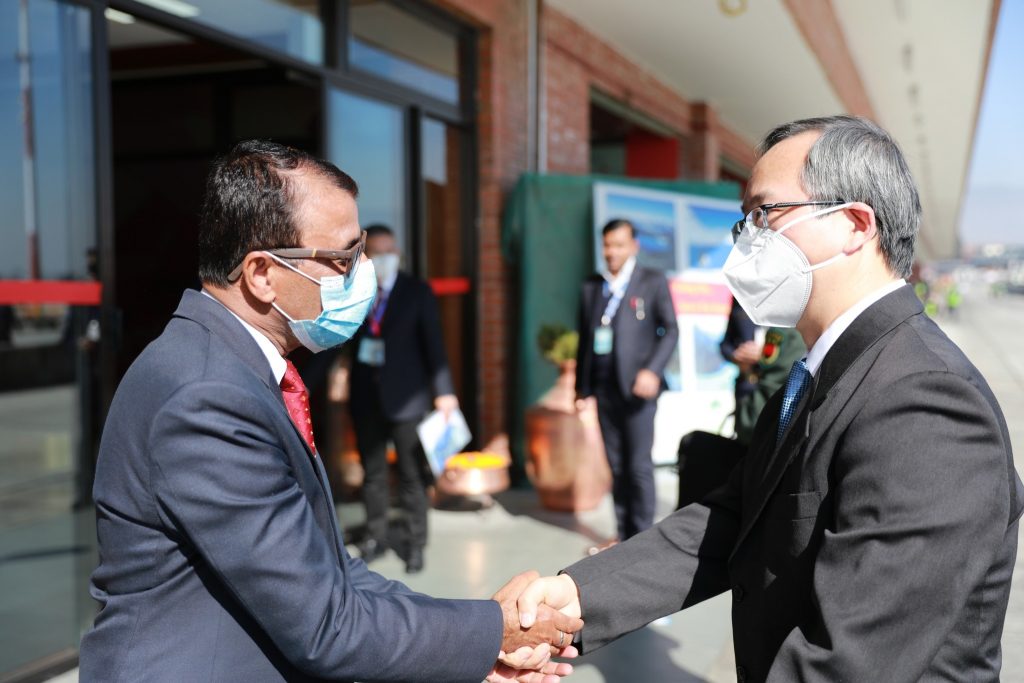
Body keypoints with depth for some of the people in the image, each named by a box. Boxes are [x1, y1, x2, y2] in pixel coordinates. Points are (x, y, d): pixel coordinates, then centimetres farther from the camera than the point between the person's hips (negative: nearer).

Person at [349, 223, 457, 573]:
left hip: (405, 396, -2)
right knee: (372, 472, 12)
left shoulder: (417, 291, 0)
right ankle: (375, 537, 25)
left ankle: (415, 544, 14)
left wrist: (443, 390, -8)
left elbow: (433, 343, -3)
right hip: (365, 396, 2)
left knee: (411, 474, 3)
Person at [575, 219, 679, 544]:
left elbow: (670, 330, -1)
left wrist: (653, 371, -15)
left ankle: (641, 536, 6)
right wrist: (581, 388, 13)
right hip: (603, 387, 4)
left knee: (639, 465, -4)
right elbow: (584, 338, 15)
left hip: (637, 386, -4)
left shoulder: (653, 282, 2)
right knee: (615, 465, 8)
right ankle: (624, 534, 16)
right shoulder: (591, 287, 13)